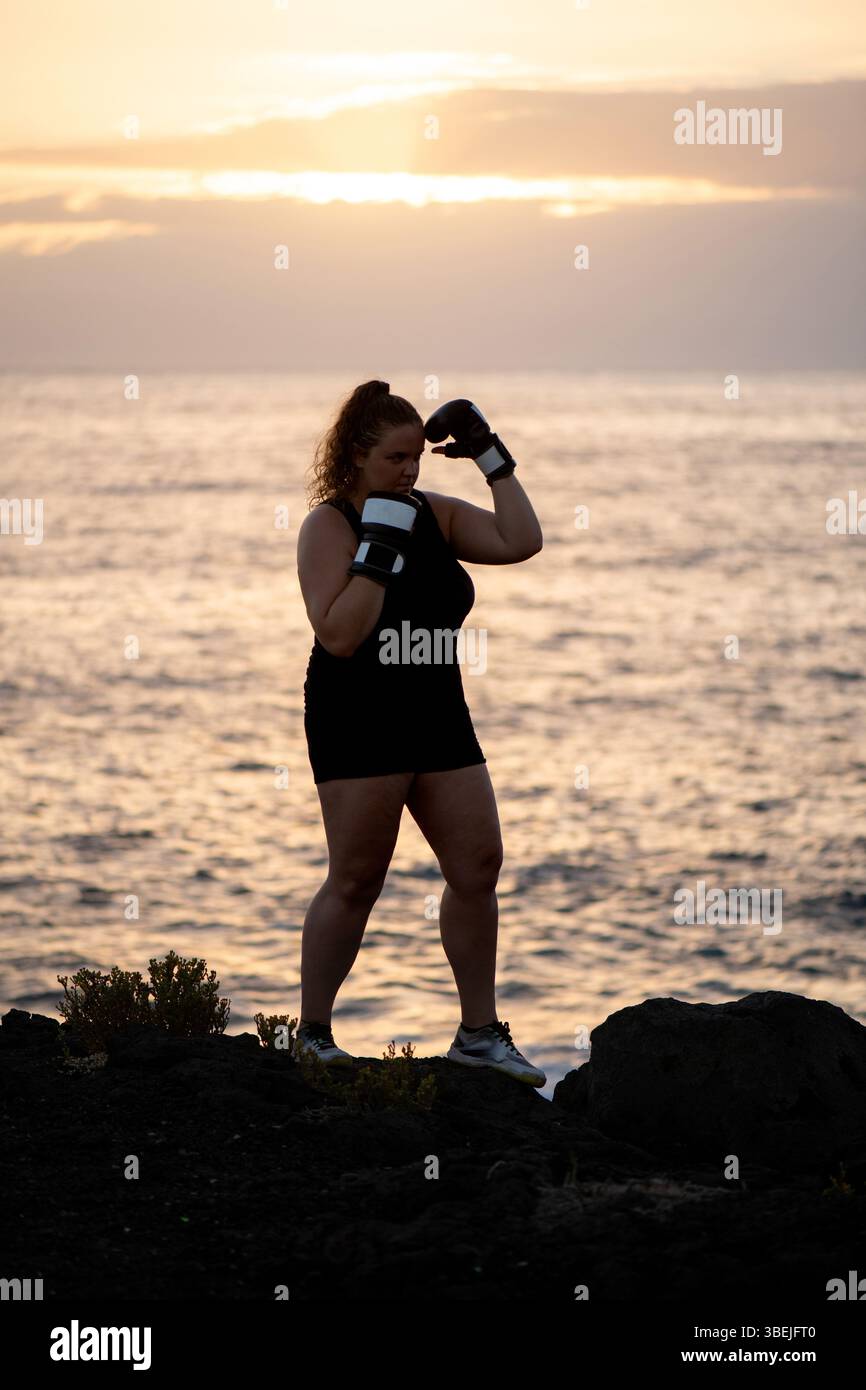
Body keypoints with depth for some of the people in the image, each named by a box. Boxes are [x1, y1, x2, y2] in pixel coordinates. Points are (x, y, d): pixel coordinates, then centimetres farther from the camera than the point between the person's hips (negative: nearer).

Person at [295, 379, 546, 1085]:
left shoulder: (435, 514, 10)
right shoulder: (329, 525, -8)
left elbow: (522, 543, -1)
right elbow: (339, 635, -19)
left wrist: (492, 456, -1)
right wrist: (379, 549, -23)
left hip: (438, 716, 7)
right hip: (359, 720, -7)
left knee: (479, 866, 2)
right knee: (356, 882, -5)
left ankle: (480, 1033, 11)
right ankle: (312, 1036, 6)